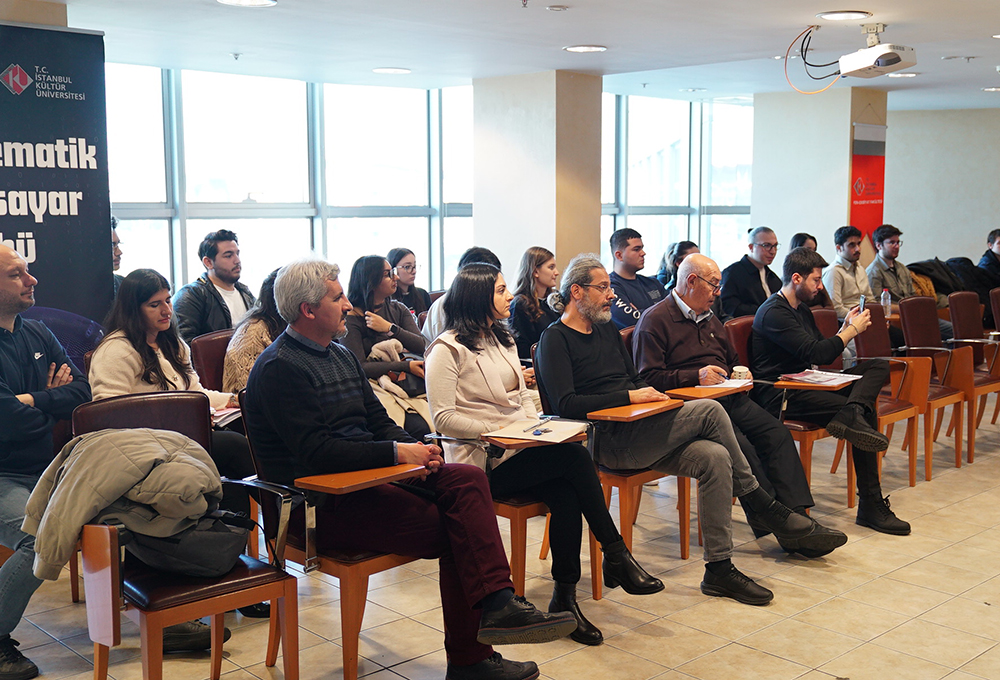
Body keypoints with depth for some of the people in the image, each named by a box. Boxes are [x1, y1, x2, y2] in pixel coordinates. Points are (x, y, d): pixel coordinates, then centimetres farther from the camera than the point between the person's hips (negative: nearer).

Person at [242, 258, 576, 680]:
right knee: (453, 529, -20)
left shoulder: (342, 356, 20)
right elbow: (316, 452, -21)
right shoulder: (280, 368, -11)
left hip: (367, 474, 9)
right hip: (322, 504, -9)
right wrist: (397, 452, -20)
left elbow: (378, 421, 19)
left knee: (468, 479, -14)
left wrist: (413, 447, -3)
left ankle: (498, 605, -22)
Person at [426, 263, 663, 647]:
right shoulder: (448, 349, -5)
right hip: (482, 463, -7)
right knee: (575, 457, -26)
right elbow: (443, 418, -11)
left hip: (518, 452, 7)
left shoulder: (502, 340, 21)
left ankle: (565, 598, -17)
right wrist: (499, 431, -16)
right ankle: (616, 558, -16)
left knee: (566, 493, -25)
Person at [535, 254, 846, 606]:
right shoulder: (555, 339, -4)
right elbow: (565, 404, -16)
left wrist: (651, 394, 2)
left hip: (635, 433, 8)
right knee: (709, 411, -21)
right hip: (604, 442, -8)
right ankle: (763, 507, -6)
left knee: (714, 457, -19)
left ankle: (719, 569, -12)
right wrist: (629, 396, -17)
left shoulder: (606, 329, 21)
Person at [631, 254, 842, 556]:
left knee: (776, 433, -17)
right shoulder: (654, 320, 0)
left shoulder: (710, 319, 27)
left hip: (729, 397, 8)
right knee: (741, 446, -30)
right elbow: (648, 378, -10)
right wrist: (696, 376, -16)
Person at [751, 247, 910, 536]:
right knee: (866, 414, -23)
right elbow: (816, 353, -21)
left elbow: (825, 356, 22)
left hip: (803, 385, 10)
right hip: (779, 395, -10)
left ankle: (851, 413, -34)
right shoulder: (774, 313, -13)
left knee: (878, 365, -5)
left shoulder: (801, 309, 20)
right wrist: (852, 330, -7)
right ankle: (870, 506, -22)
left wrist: (846, 327, 6)